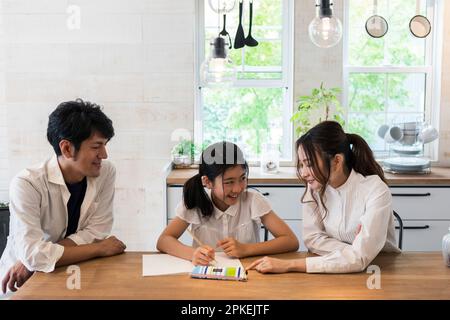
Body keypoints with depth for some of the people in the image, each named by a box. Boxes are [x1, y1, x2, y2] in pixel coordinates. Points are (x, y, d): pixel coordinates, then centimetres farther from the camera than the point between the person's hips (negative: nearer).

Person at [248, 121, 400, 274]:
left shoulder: (376, 192, -22)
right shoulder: (315, 186, -8)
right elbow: (312, 238, -6)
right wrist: (352, 253, -23)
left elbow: (359, 258, -27)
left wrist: (290, 265, -30)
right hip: (336, 273, 3)